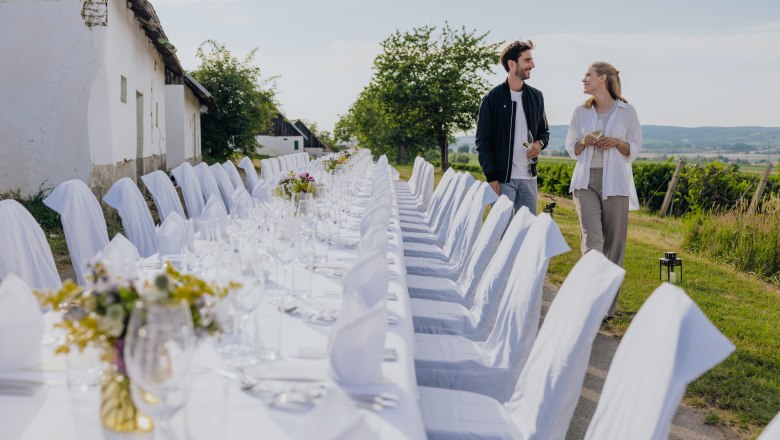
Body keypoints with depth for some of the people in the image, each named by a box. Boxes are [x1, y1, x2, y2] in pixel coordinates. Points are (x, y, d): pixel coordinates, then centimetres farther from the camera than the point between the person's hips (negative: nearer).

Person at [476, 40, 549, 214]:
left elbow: (544, 130, 22)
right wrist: (491, 177, -11)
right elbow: (483, 140, -4)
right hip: (503, 179, -5)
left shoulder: (536, 96, 11)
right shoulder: (492, 98, -3)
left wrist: (540, 143, -3)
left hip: (529, 178, 5)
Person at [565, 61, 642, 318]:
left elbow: (635, 149, 8)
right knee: (591, 239, -13)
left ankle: (609, 304, 14)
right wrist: (584, 142, -6)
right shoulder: (581, 112, 10)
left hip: (615, 184, -1)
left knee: (614, 243, 2)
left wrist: (617, 143, -12)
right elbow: (571, 148, 15)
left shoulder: (626, 111, 3)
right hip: (586, 181, 1)